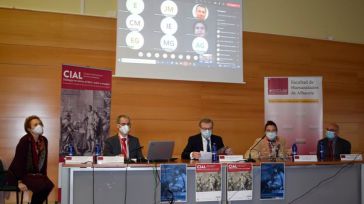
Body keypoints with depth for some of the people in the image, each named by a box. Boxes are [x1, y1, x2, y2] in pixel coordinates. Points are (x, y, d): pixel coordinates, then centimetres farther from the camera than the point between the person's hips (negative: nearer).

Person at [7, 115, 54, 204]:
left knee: (49, 185, -17)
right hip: (17, 175, -7)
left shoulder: (44, 140, 1)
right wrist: (20, 182, -23)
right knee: (41, 186, -25)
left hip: (35, 174, 7)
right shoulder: (24, 141, -19)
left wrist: (44, 176, 5)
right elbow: (19, 161, -21)